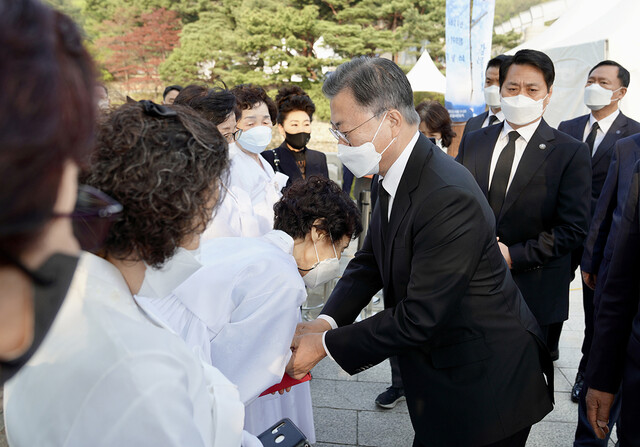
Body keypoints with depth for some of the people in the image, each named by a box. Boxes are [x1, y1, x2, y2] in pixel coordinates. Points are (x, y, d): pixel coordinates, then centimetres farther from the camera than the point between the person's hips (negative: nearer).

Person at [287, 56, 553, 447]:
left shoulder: (449, 197, -30)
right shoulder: (397, 178, -1)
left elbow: (418, 318, -27)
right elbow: (369, 261, 5)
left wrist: (325, 344, -19)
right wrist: (326, 322, -10)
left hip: (484, 389, -8)